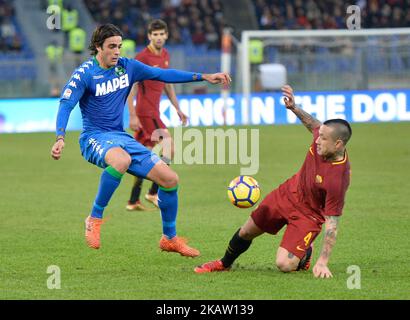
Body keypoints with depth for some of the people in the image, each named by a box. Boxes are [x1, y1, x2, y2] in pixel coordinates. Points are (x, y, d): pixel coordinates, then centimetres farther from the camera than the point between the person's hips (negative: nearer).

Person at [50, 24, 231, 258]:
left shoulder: (127, 67, 6)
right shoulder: (85, 74, -9)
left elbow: (163, 75, 12)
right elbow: (66, 105, -16)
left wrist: (205, 77, 8)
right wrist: (60, 138, -32)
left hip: (122, 138, 6)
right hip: (95, 137, -6)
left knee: (170, 178, -4)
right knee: (122, 160, -42)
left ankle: (170, 238, 16)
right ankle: (95, 218, -24)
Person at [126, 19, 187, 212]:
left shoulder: (165, 55, 12)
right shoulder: (142, 57, -14)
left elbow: (168, 84, 23)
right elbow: (131, 88, -15)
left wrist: (178, 109, 22)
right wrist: (132, 116, -19)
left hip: (153, 112, 8)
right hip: (146, 113, -8)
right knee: (169, 148, -11)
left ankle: (133, 201, 13)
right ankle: (154, 193, -2)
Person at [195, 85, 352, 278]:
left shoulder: (337, 179, -37)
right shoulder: (323, 135, -20)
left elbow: (331, 223, -32)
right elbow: (314, 124, 8)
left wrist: (322, 262, -34)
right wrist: (294, 108, 2)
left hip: (308, 214, -6)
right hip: (287, 193, 6)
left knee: (285, 265, -20)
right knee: (246, 232, 17)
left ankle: (305, 253, 16)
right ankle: (224, 264, 47)